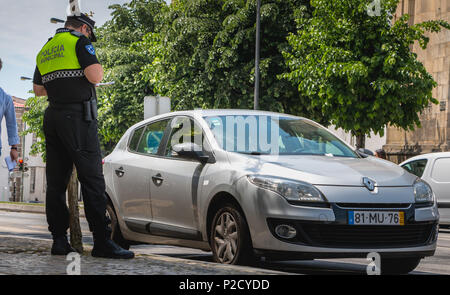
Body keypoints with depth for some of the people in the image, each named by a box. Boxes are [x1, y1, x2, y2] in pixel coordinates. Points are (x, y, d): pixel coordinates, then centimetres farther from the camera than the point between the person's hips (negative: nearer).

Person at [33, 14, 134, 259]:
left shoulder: (45, 51, 19)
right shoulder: (79, 42, -3)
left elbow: (38, 89, 25)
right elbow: (95, 76, -15)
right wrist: (96, 67, 6)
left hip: (52, 118, 7)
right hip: (78, 117, -7)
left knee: (56, 182, 7)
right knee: (92, 179, -9)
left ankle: (59, 240, 4)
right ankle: (102, 242, -13)